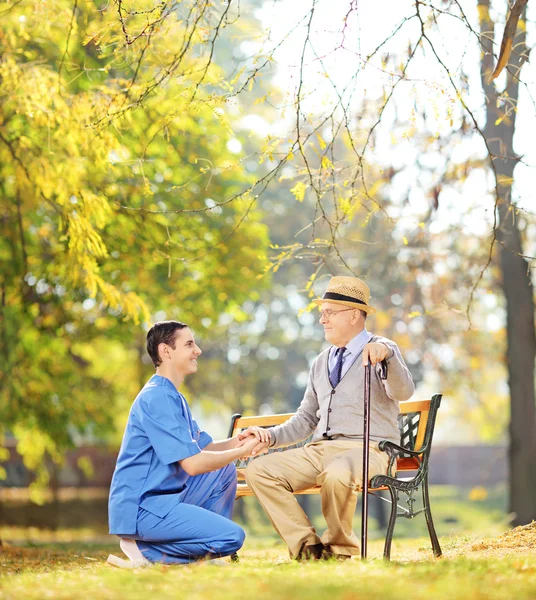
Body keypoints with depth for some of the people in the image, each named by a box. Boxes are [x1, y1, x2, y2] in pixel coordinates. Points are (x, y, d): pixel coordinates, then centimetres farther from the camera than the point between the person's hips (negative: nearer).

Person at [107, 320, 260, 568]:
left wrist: (234, 443, -2)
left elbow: (203, 448, 19)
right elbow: (193, 463, -21)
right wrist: (242, 451, -8)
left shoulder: (174, 397, 17)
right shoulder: (157, 398, -16)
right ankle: (145, 550, -7)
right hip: (140, 508, -10)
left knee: (225, 470, 14)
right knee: (232, 536, -18)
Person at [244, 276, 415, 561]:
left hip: (367, 451, -7)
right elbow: (306, 419, 23)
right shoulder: (321, 363, 21)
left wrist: (386, 355, -40)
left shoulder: (382, 350, 0)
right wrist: (271, 436, 5)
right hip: (320, 450, 7)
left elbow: (403, 392, -20)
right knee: (258, 469, -12)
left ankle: (340, 547, -13)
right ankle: (307, 545, -12)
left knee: (336, 474, -39)